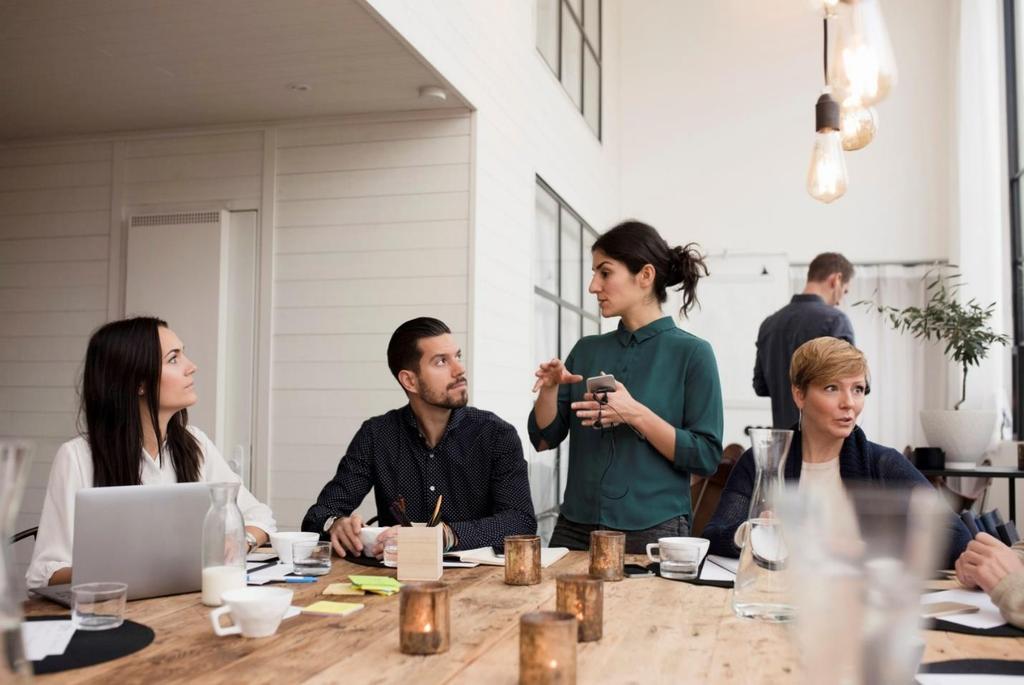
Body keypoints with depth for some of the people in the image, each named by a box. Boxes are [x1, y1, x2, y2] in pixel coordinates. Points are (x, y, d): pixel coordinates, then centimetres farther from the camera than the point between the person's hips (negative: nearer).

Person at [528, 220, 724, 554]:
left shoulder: (692, 353, -5)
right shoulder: (586, 350, 8)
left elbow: (706, 456, -11)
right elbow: (544, 438, 8)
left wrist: (636, 414, -21)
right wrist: (550, 388, -10)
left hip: (654, 531, -4)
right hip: (576, 529, 4)